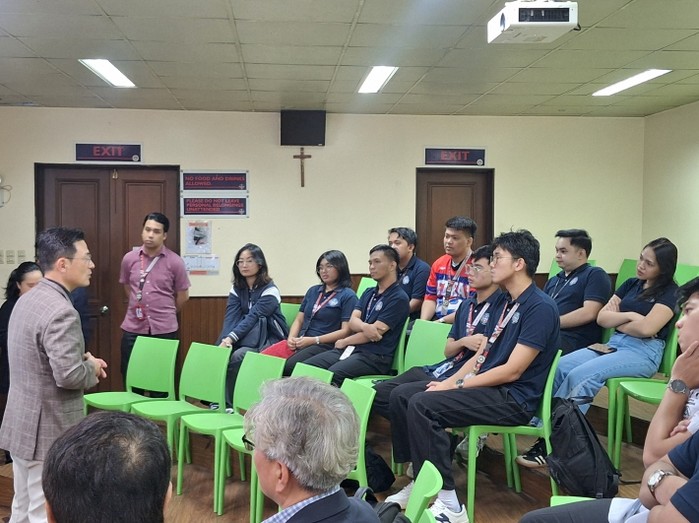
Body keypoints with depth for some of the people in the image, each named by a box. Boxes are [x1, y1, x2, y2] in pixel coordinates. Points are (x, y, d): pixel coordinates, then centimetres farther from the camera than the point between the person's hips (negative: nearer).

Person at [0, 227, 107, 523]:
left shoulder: (27, 300, 8)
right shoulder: (61, 311, -23)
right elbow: (68, 376, -28)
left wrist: (83, 359, 8)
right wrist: (91, 367, -8)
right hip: (48, 431, -9)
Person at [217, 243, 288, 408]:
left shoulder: (270, 290, -10)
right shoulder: (236, 289, 8)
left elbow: (252, 317, -21)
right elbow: (230, 318, -7)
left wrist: (231, 338, -32)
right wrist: (225, 340, -25)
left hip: (267, 340, -5)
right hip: (244, 337, 5)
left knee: (237, 356, -31)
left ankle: (227, 404, -19)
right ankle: (216, 400, -18)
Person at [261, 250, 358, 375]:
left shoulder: (348, 296, 2)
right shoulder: (313, 291, 23)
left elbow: (345, 331, -7)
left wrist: (314, 340, -12)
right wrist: (291, 338, 1)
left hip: (324, 346, -6)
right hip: (298, 342, 6)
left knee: (288, 366, -33)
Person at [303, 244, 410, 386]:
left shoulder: (398, 298, -5)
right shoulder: (369, 293, 20)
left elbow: (376, 332, -11)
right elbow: (352, 321, 7)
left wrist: (344, 342, 1)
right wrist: (364, 327, -18)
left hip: (375, 357, -8)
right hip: (351, 349, 8)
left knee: (332, 374, -33)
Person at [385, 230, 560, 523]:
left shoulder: (540, 308, -15)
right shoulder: (504, 304, 15)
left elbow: (512, 371, -20)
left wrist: (456, 386, -16)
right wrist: (449, 381, -1)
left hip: (514, 399, -10)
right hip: (488, 386, 10)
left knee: (423, 405, -27)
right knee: (400, 396, 1)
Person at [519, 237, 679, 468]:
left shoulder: (669, 293, 0)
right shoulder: (631, 284, 18)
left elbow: (646, 328, -16)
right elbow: (602, 318, 11)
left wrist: (616, 320, -1)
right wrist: (629, 316, -4)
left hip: (644, 352, -7)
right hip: (613, 344, 7)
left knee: (580, 376, -30)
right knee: (560, 367, -20)